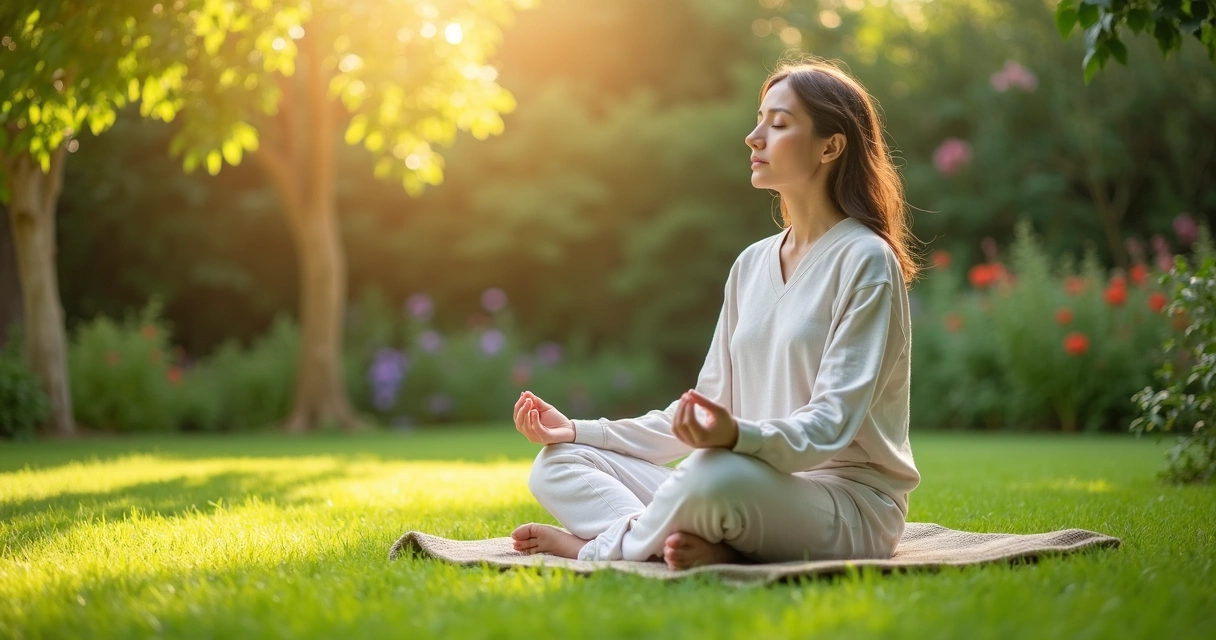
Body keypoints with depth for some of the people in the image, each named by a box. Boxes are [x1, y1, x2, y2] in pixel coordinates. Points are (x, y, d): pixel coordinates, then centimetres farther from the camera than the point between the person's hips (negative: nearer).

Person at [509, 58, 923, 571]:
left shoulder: (865, 260, -8)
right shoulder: (751, 265, 15)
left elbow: (833, 422, -18)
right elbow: (704, 412, 15)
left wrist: (738, 437, -37)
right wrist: (577, 430, 6)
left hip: (849, 506, -7)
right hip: (761, 480, 8)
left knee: (717, 476, -39)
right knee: (558, 464, -2)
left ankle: (599, 546, -12)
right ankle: (709, 552, -25)